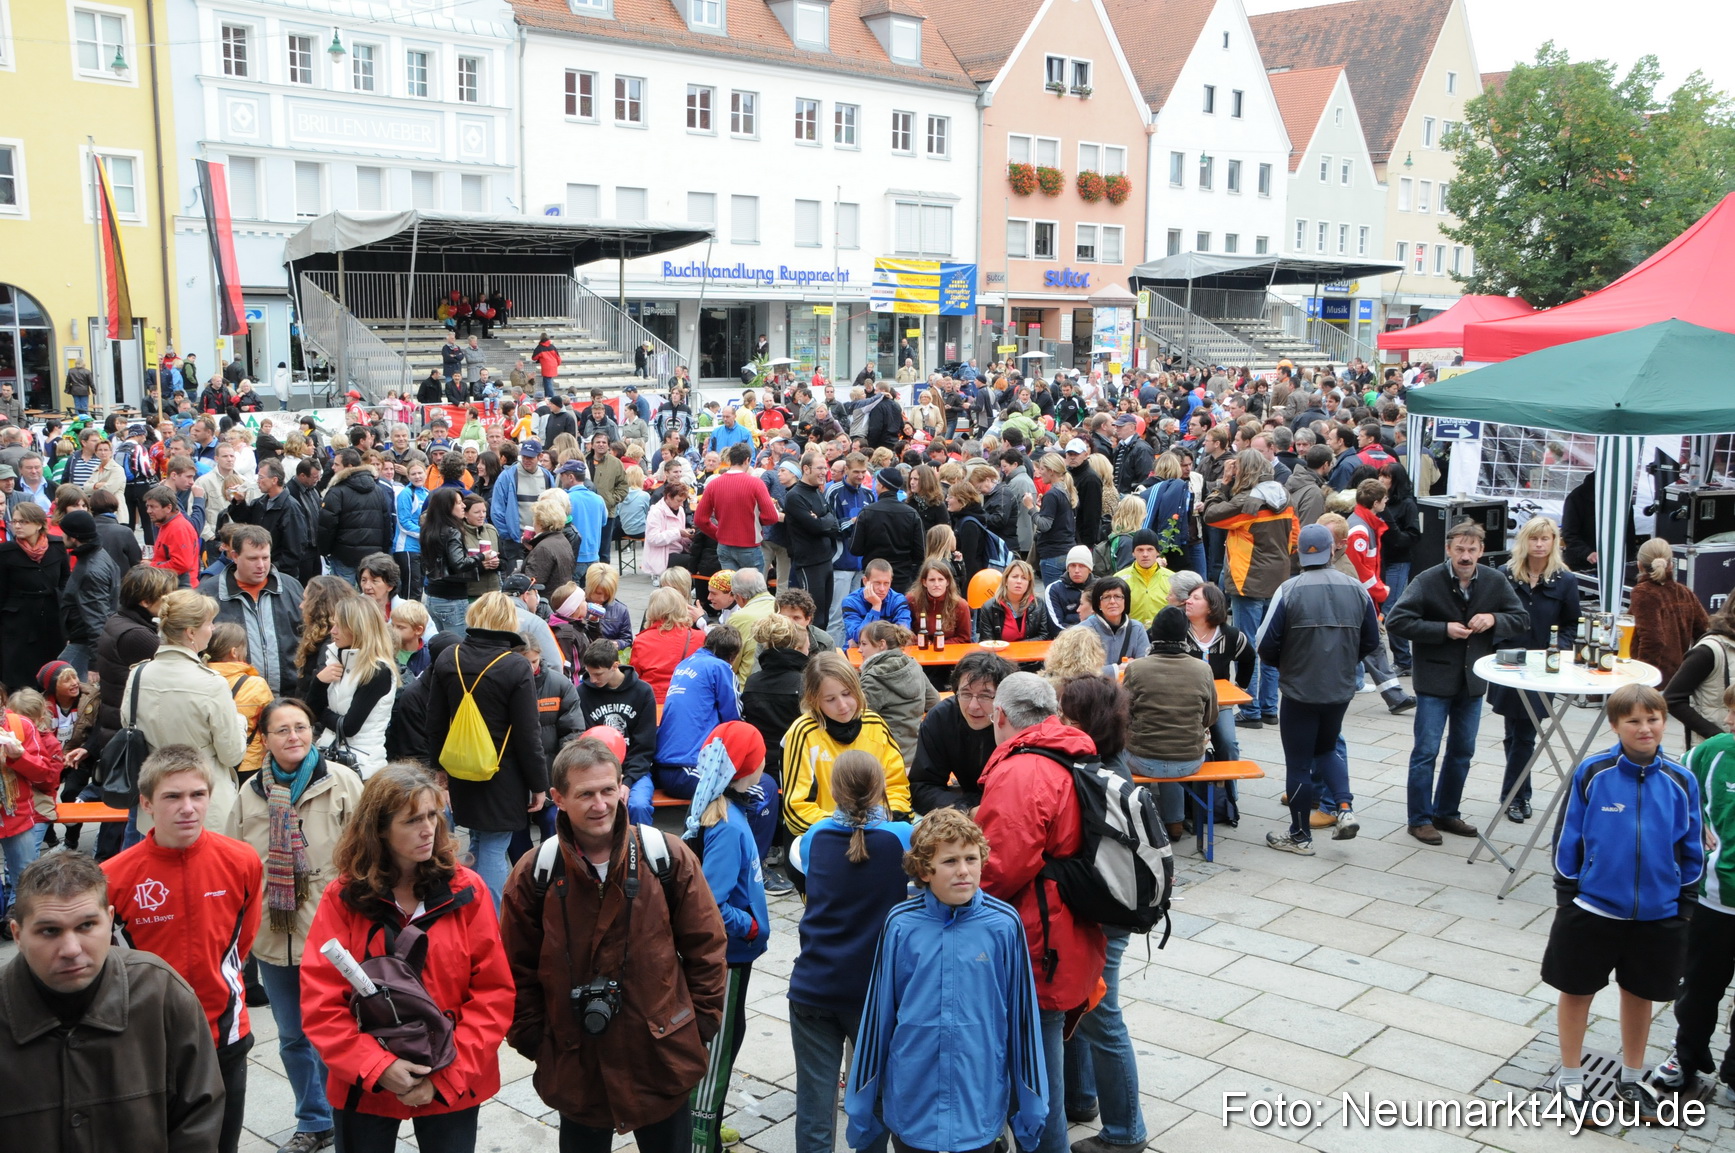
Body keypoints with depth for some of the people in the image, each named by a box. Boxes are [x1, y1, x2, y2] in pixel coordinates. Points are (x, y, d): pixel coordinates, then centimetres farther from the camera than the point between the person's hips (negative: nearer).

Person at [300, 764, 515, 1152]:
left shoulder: (466, 891, -6)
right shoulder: (342, 898, -7)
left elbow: (494, 994, -7)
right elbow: (320, 1003, -9)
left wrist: (446, 1075, -14)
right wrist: (378, 1068, -19)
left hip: (452, 1088, 0)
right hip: (363, 1088, 0)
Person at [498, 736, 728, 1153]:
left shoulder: (667, 857, -9)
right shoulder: (534, 874, -7)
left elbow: (706, 946, -1)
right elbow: (518, 970, 2)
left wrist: (702, 1022, -1)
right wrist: (533, 1041, 1)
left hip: (662, 1056, 0)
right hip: (575, 1067, 1)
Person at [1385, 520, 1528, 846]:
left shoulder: (1495, 582, -2)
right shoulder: (1428, 581, -13)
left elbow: (1523, 621, 6)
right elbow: (1395, 621, -16)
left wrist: (1494, 619, -15)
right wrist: (1444, 630, -22)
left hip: (1472, 680, 5)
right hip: (1434, 679, -4)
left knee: (1463, 751, 14)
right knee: (1426, 751, -1)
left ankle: (1446, 812, 29)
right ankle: (1420, 819, 11)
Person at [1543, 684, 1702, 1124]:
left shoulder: (1681, 781, -6)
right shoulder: (1592, 773, -13)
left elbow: (1692, 849, 5)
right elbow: (1568, 838, -5)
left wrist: (1686, 906, 6)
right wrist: (1566, 895, -3)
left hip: (1657, 916, 2)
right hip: (1593, 908, -2)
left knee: (1640, 993, 17)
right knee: (1578, 991, 10)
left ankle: (1631, 1080, 37)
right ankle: (1571, 1081, 28)